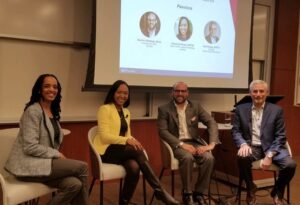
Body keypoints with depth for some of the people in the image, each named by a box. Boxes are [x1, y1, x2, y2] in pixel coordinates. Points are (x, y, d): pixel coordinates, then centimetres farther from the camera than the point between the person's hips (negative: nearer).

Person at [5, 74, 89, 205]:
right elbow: (30, 147, -20)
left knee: (75, 184, -20)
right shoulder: (33, 111, -13)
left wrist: (58, 156, 0)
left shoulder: (53, 112, 14)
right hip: (28, 165, -7)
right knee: (82, 167, -16)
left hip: (43, 161, 7)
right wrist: (57, 154, -13)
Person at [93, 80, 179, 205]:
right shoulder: (105, 109, -4)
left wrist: (132, 140, -8)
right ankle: (159, 190, -26)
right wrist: (127, 140, -22)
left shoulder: (126, 112, 19)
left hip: (123, 150, 6)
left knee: (134, 167, -31)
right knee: (138, 151, -32)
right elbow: (104, 136, -13)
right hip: (107, 150, -6)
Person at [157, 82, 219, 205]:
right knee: (188, 158, -34)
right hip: (176, 144, -3)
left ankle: (199, 193, -8)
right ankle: (187, 194, -14)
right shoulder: (164, 109, 1)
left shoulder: (196, 107, 8)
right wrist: (181, 144, -21)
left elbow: (212, 123, 0)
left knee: (209, 158, -26)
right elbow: (162, 131, -9)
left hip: (195, 142, 3)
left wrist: (212, 144, -18)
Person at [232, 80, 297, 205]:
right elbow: (236, 131, 4)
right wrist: (243, 144, -19)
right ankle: (250, 189, -2)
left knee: (290, 165, -26)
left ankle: (277, 192, 8)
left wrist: (270, 155, -17)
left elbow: (280, 137, -2)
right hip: (252, 147, 0)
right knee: (242, 157, -35)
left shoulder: (276, 110, 3)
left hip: (271, 147, 0)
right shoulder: (241, 109, 6)